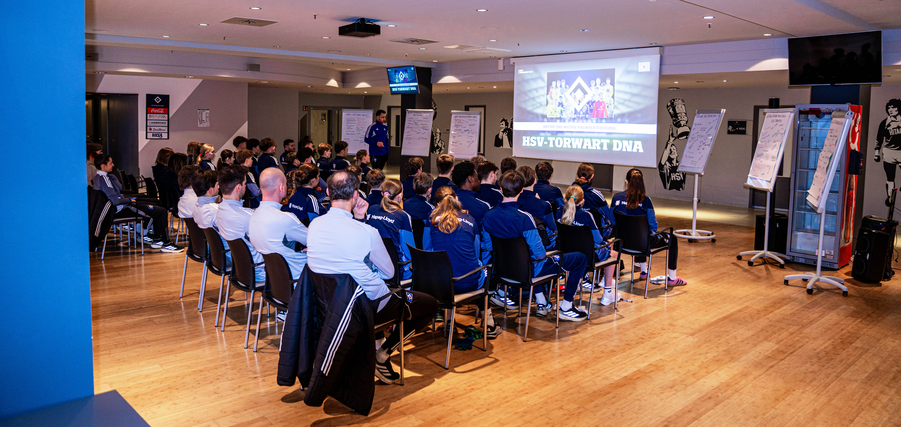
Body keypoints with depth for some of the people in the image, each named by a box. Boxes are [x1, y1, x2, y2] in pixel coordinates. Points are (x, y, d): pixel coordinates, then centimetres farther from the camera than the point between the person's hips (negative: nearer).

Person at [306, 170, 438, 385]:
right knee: (431, 305, 11)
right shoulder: (367, 232, -25)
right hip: (369, 306, -7)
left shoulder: (314, 225, -7)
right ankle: (384, 352, 2)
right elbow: (389, 272, -9)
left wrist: (357, 219, 3)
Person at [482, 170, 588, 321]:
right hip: (529, 269, -7)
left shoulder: (488, 216, -9)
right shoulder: (523, 218, -28)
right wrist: (545, 254, -2)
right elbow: (540, 253, -25)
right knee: (581, 258, 6)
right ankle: (565, 308, 13)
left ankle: (541, 303, 38)